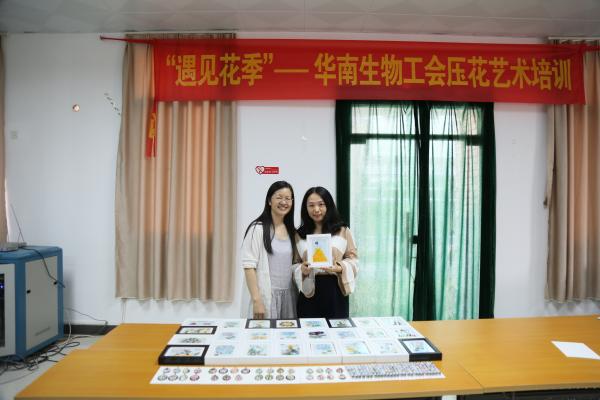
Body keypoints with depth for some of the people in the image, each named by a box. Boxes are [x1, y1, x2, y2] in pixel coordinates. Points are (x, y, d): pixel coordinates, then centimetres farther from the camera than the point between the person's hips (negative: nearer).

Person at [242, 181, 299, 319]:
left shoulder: (292, 231, 10)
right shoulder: (257, 228, -9)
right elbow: (249, 266, -13)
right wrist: (256, 300, -17)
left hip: (289, 296, 6)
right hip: (266, 296, -5)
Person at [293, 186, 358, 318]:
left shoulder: (342, 230, 3)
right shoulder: (300, 234, 7)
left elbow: (353, 258, 5)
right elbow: (295, 263, 8)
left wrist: (340, 268, -14)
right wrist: (302, 270, -13)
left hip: (335, 290, -1)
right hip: (309, 291, 1)